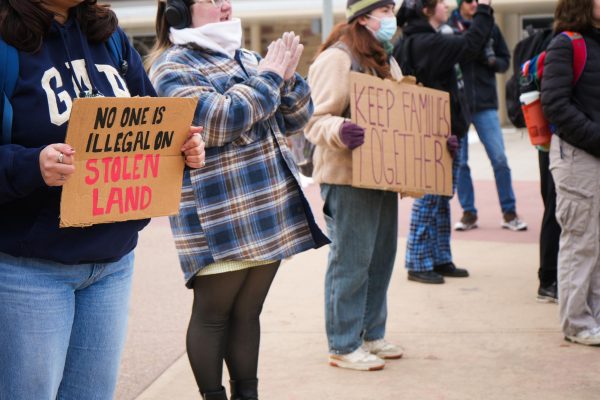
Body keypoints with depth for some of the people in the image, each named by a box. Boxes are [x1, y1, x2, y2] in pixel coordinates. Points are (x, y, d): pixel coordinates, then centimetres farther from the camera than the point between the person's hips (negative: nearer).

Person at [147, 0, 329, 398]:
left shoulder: (246, 57, 16)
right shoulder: (173, 66, -7)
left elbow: (296, 118, 15)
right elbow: (217, 121, -20)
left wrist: (288, 77, -4)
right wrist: (269, 76, -12)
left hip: (269, 210, 7)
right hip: (220, 217, -7)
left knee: (248, 311, 13)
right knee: (213, 313, 2)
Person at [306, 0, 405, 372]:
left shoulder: (386, 61, 18)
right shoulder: (336, 59, -12)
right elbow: (316, 120, -17)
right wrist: (340, 131, -38)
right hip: (347, 177, -9)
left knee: (380, 258, 13)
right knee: (350, 261, -5)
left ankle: (372, 334, 26)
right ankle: (344, 346, 4)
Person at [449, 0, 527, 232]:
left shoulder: (491, 28, 6)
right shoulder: (448, 28, -1)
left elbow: (505, 62, 14)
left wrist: (493, 60, -10)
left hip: (485, 104, 1)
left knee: (500, 159, -2)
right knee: (459, 161, 4)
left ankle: (509, 213, 9)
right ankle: (468, 213, 16)